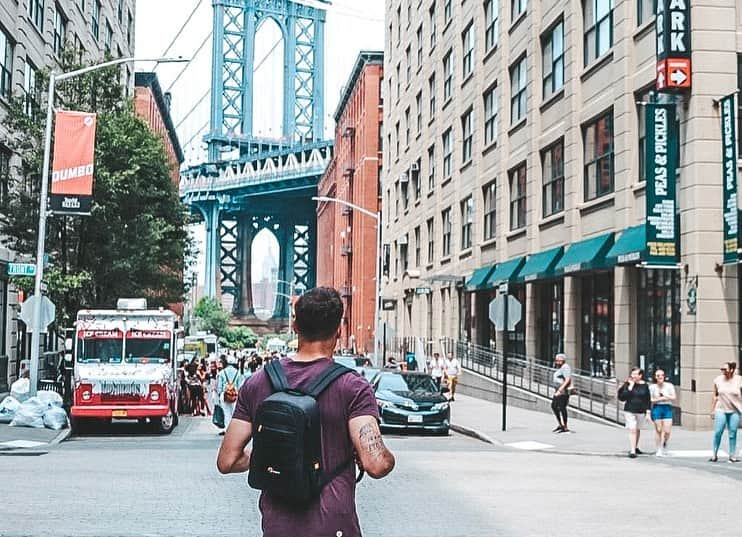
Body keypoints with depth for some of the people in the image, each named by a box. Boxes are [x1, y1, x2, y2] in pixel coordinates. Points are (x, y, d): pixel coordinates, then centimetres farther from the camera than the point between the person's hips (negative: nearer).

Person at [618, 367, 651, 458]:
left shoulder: (644, 386, 0)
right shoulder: (628, 384, -4)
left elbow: (648, 400, 5)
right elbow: (622, 397, -13)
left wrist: (648, 411, 0)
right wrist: (630, 387, -17)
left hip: (641, 412, 2)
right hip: (629, 411, -2)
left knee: (638, 430, 17)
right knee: (632, 430, -11)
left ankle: (636, 447, 36)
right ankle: (632, 451, -12)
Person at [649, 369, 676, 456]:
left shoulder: (669, 386, 3)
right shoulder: (652, 387, 1)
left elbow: (673, 397, -1)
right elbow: (650, 400, -1)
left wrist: (664, 395, -9)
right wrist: (660, 399, -9)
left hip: (667, 408, 1)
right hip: (657, 408, -1)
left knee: (667, 431, -6)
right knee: (658, 430, 1)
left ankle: (664, 444, 24)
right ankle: (659, 449, 12)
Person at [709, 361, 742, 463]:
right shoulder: (718, 380, 1)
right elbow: (715, 396, 8)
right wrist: (712, 410, 7)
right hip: (720, 410, 1)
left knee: (733, 434, 3)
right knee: (718, 432, -4)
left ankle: (732, 456, 12)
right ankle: (714, 455, 5)